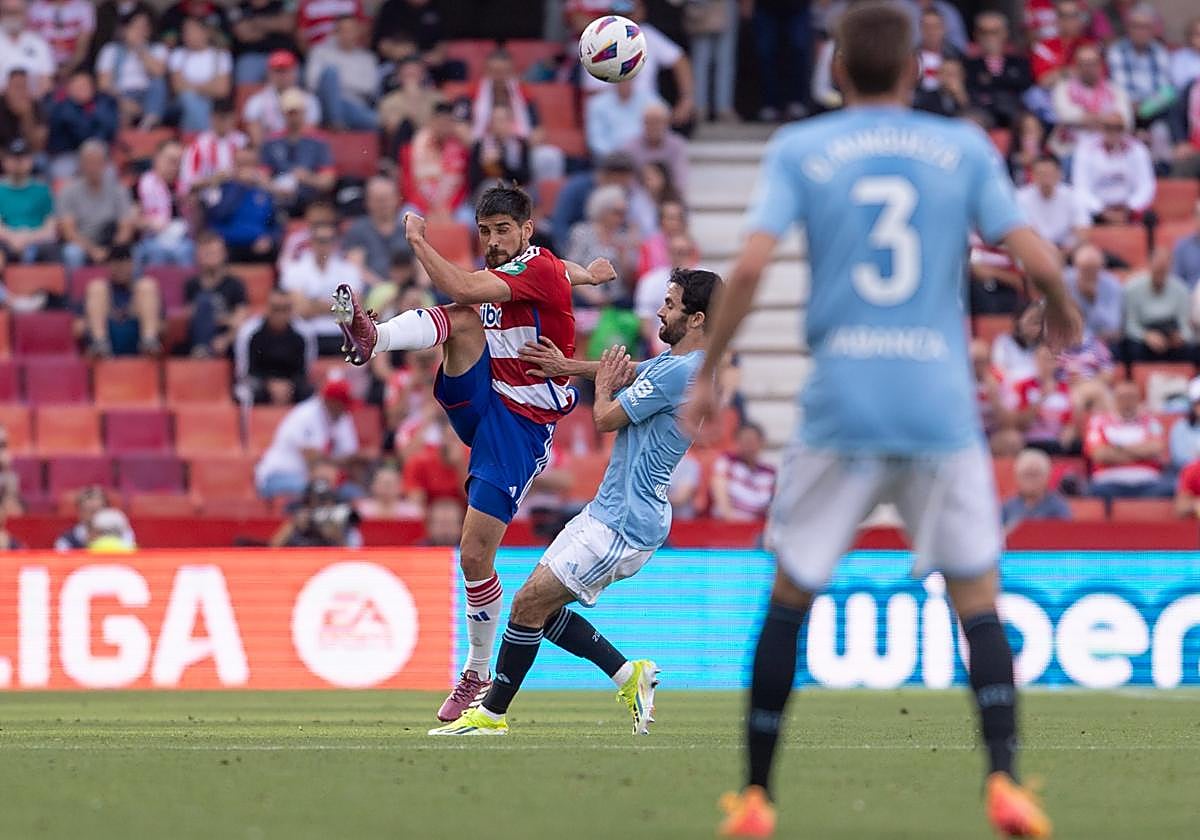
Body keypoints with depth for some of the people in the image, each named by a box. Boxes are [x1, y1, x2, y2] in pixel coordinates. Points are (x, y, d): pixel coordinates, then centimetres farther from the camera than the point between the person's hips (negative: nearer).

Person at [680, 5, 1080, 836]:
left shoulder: (798, 150, 4)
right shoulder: (964, 148, 6)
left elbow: (750, 267, -8)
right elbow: (1039, 260, -1)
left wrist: (708, 372, 2)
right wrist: (1062, 311, 21)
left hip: (839, 405, 0)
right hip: (941, 408, 0)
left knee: (790, 597, 13)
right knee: (978, 598, 7)